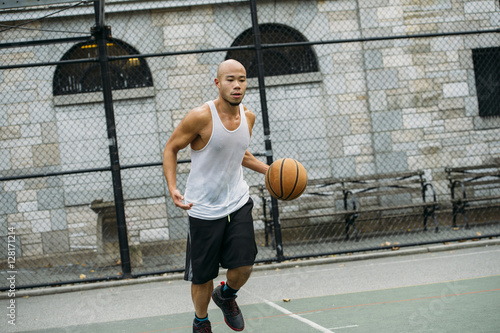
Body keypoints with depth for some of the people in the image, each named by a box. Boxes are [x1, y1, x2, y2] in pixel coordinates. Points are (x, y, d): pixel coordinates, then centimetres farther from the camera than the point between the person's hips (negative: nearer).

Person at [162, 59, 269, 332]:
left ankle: (226, 295, 29)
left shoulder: (248, 117, 1)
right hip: (204, 207, -4)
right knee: (202, 276, 5)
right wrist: (173, 188, -22)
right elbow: (170, 149, -8)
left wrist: (268, 170, 8)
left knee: (243, 267, -7)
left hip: (238, 202, 4)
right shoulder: (201, 117, -19)